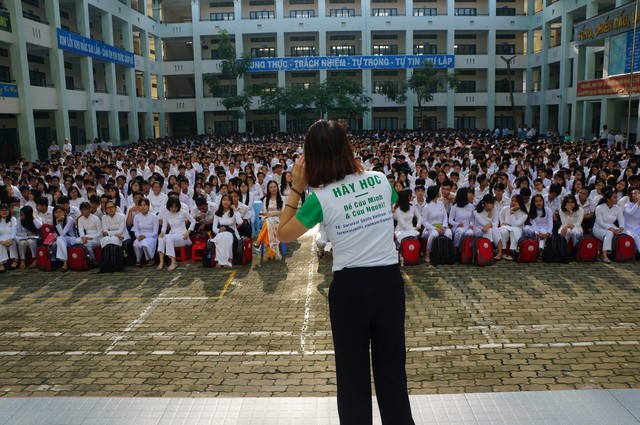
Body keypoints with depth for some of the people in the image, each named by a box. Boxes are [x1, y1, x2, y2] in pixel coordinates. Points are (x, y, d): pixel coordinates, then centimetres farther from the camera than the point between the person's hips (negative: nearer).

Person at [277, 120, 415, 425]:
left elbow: (284, 234, 2)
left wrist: (296, 188, 0)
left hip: (350, 286, -3)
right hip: (389, 280, 4)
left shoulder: (321, 198, -12)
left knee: (353, 370, 15)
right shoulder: (380, 180, -1)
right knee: (392, 366, 19)